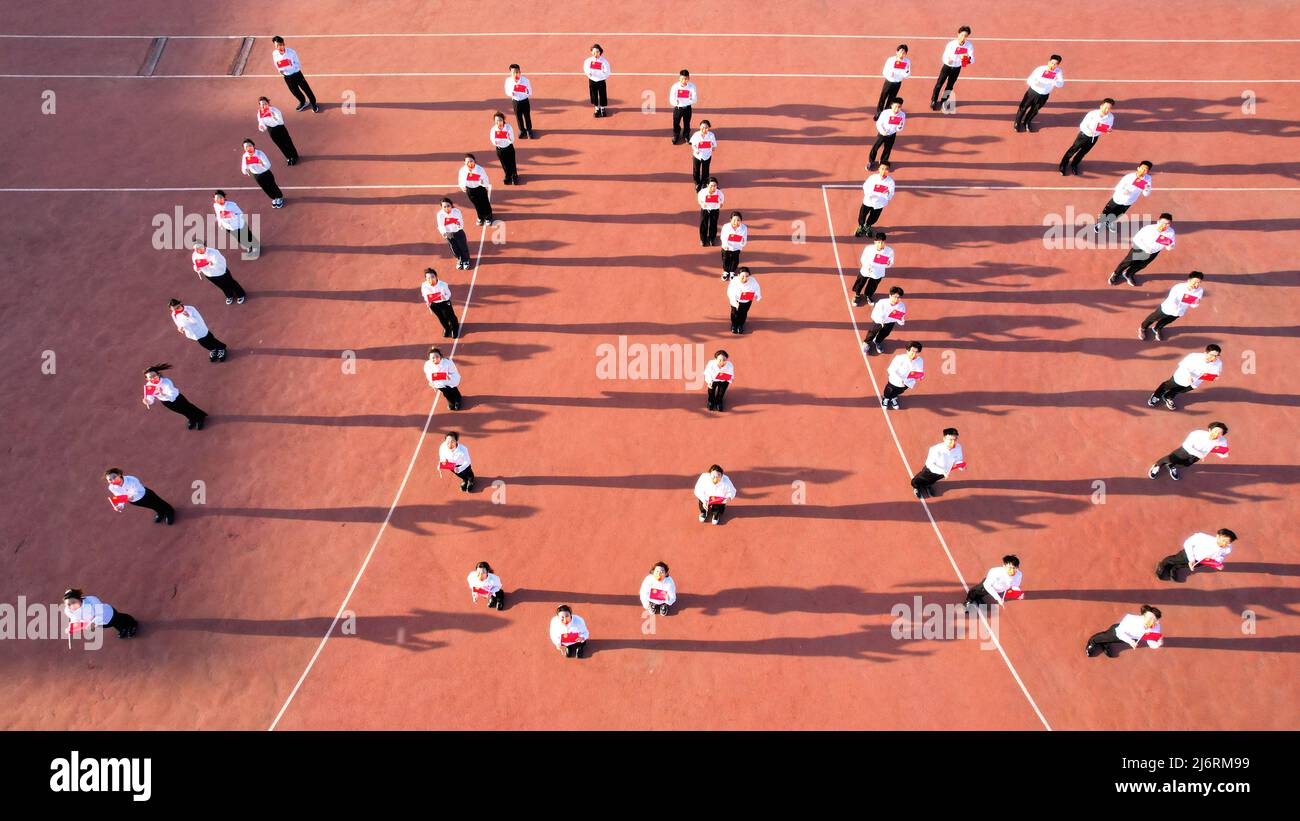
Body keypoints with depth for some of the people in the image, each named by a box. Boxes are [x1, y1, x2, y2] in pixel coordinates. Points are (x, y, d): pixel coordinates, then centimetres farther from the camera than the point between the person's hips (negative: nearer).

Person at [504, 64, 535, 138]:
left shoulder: (526, 80, -21)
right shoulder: (508, 81, -16)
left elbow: (530, 93, -10)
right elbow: (507, 91, -1)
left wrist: (527, 93, -35)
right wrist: (511, 93, -25)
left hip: (525, 101, -1)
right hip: (515, 101, 2)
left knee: (527, 116, 12)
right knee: (518, 117, 15)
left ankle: (529, 130, 37)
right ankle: (522, 130, 38)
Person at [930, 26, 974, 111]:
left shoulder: (969, 45, -20)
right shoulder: (951, 44, -25)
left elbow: (972, 59, -15)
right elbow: (944, 57, -19)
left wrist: (968, 59, -41)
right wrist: (948, 60, -44)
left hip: (957, 68, 2)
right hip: (947, 66, -2)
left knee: (950, 86, 14)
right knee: (939, 84, -3)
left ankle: (943, 102, 34)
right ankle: (933, 101, 14)